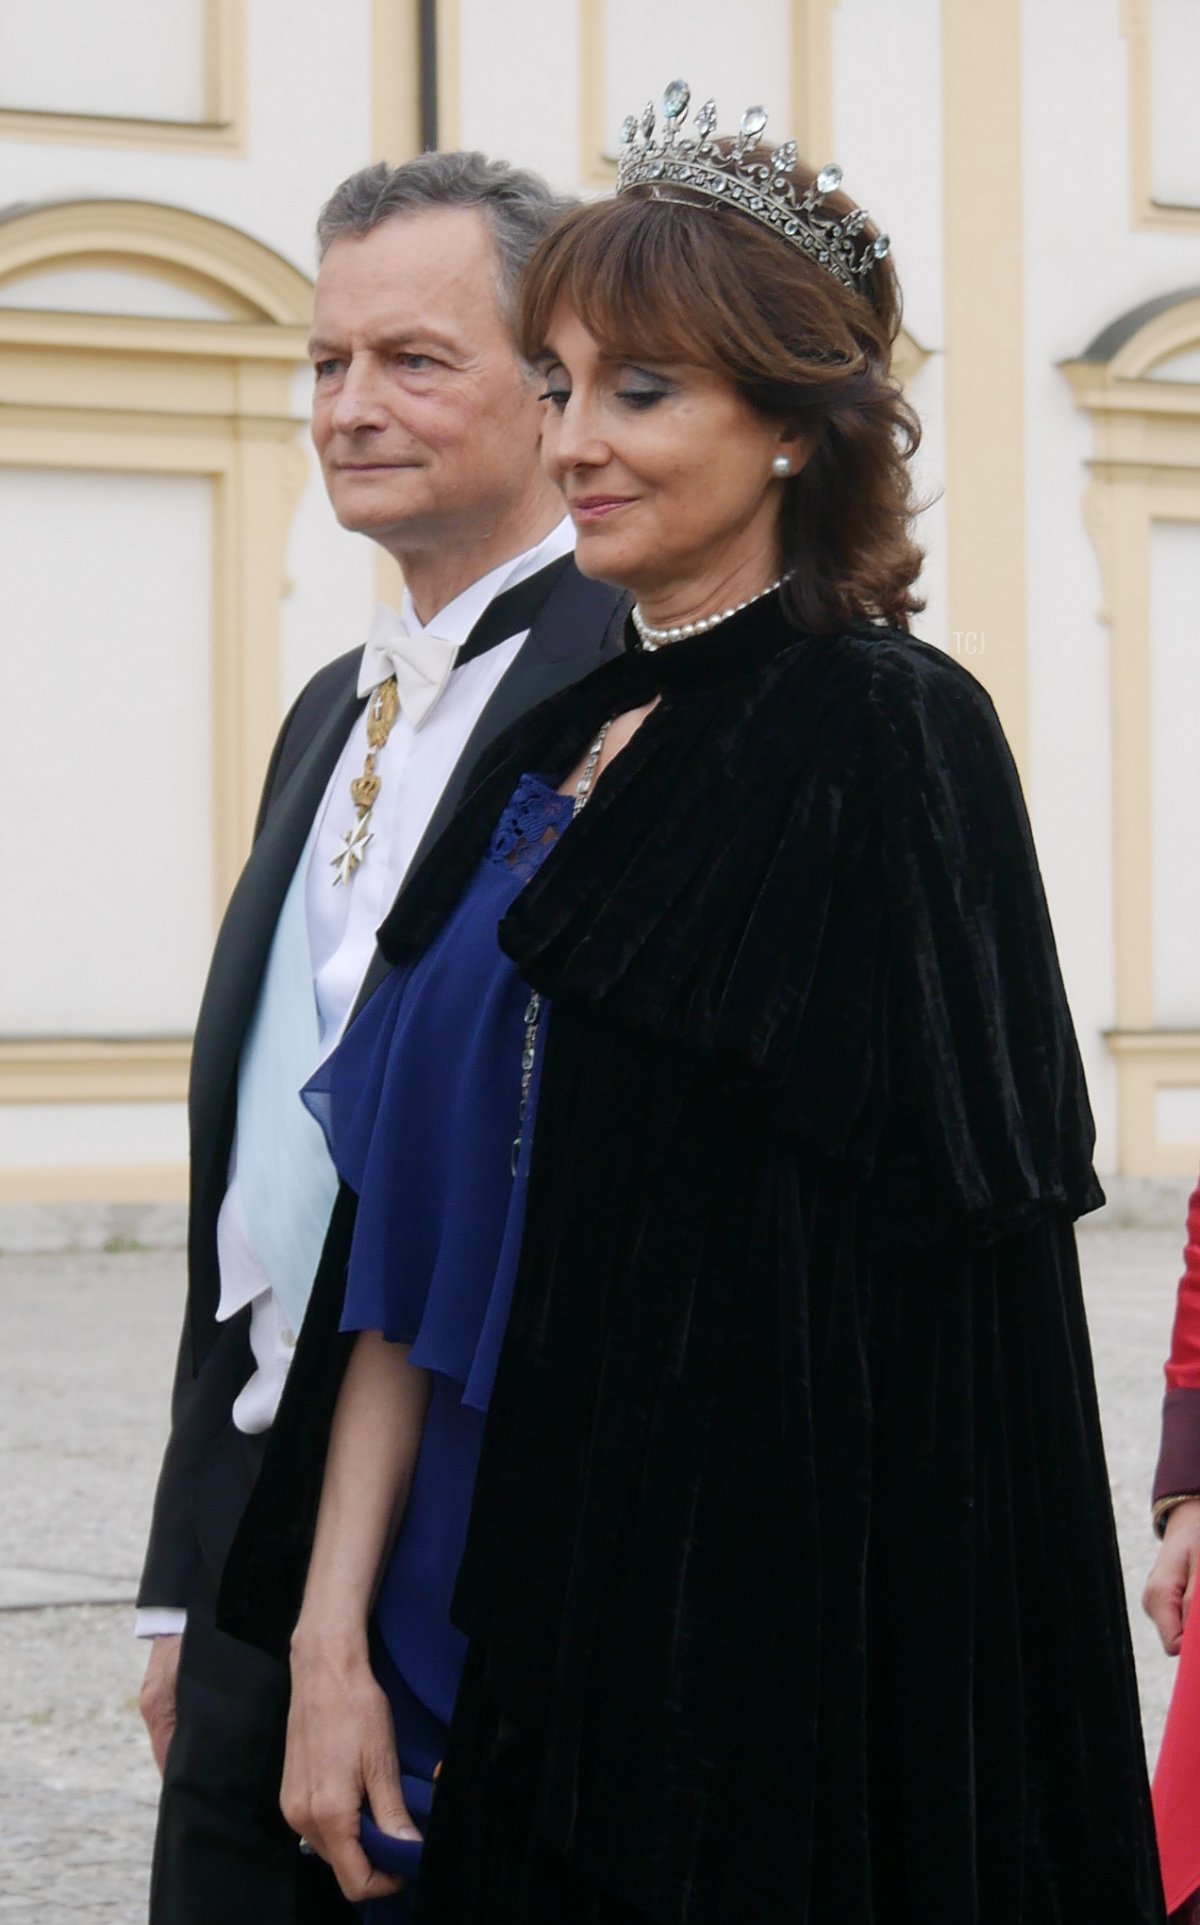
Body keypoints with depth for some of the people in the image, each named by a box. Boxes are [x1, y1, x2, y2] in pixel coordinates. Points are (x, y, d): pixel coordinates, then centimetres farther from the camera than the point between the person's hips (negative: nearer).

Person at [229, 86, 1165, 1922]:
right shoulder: (542, 762, 11)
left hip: (776, 1618, -6)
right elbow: (412, 1250, 7)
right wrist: (335, 1627, 1)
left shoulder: (894, 739, -8)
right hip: (504, 1625, 6)